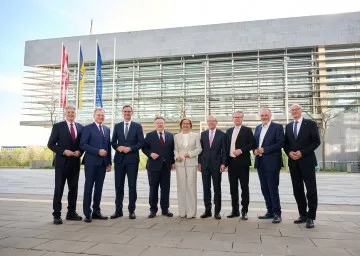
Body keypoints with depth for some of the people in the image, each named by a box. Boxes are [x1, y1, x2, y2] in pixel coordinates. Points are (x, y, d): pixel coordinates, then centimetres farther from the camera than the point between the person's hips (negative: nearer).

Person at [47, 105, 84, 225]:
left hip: (75, 162, 4)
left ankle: (71, 212, 21)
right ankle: (57, 215, 8)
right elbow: (51, 144, -4)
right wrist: (63, 151, -15)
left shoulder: (81, 127, 8)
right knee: (58, 189, 0)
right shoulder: (57, 126, -1)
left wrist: (80, 151, -7)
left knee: (73, 188, 10)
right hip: (61, 162, -4)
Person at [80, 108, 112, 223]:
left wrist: (109, 162, 10)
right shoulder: (88, 128, -1)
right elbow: (83, 144, -10)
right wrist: (97, 151, -17)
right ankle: (87, 213, 7)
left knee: (99, 187, 9)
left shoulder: (107, 129, 15)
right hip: (91, 162, -5)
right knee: (88, 187, 1)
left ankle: (96, 211, 18)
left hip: (103, 162, 5)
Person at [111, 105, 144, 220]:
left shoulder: (137, 126, 4)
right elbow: (113, 142, 9)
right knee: (118, 186, 6)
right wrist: (118, 147, -11)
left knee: (132, 186, 3)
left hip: (132, 159, -2)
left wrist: (130, 148, -14)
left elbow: (141, 142, -2)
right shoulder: (117, 126, 11)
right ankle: (118, 210, 16)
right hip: (119, 159, 2)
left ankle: (131, 210, 12)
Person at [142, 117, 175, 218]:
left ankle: (165, 209, 17)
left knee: (165, 188, 6)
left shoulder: (170, 135, 9)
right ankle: (153, 210, 14)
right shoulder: (149, 135, 4)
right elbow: (144, 148, 3)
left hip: (166, 165, 2)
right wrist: (150, 154, -15)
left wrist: (173, 162, 3)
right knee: (153, 188, 5)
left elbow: (172, 149, 10)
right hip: (154, 165, -2)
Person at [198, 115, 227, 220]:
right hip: (205, 164, 3)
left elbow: (224, 150, -1)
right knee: (206, 188, 7)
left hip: (216, 164, -2)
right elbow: (201, 149, 10)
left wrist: (223, 163, -9)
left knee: (217, 188, 4)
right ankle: (207, 210, 16)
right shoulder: (203, 134, 9)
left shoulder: (222, 134, 1)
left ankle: (217, 211, 12)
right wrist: (199, 162, 5)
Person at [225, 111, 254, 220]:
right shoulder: (229, 131, 15)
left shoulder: (247, 130, 2)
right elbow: (226, 146, 14)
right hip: (231, 162, 5)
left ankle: (244, 211, 9)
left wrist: (241, 150, -18)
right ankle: (235, 210, 18)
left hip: (242, 162, -4)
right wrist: (225, 161, 8)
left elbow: (252, 144, -5)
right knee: (233, 187, 9)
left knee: (244, 187, 1)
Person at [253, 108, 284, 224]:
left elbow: (281, 143, -13)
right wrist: (255, 150, -3)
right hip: (260, 162, 7)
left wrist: (264, 149, -17)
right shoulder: (258, 128, 16)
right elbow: (254, 142, 19)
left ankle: (277, 213, 8)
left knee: (273, 189, -3)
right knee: (265, 189, 11)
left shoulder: (277, 127, -4)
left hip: (271, 163, -6)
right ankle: (270, 211, 22)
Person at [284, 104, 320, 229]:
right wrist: (289, 152, -6)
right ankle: (303, 215, 18)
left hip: (307, 161, -4)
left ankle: (311, 217, 5)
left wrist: (302, 153, -15)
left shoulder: (310, 124, 0)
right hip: (293, 162, 5)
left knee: (311, 190, -2)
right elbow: (285, 143, 15)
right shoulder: (288, 126, 13)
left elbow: (316, 141, -6)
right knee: (297, 190, 8)